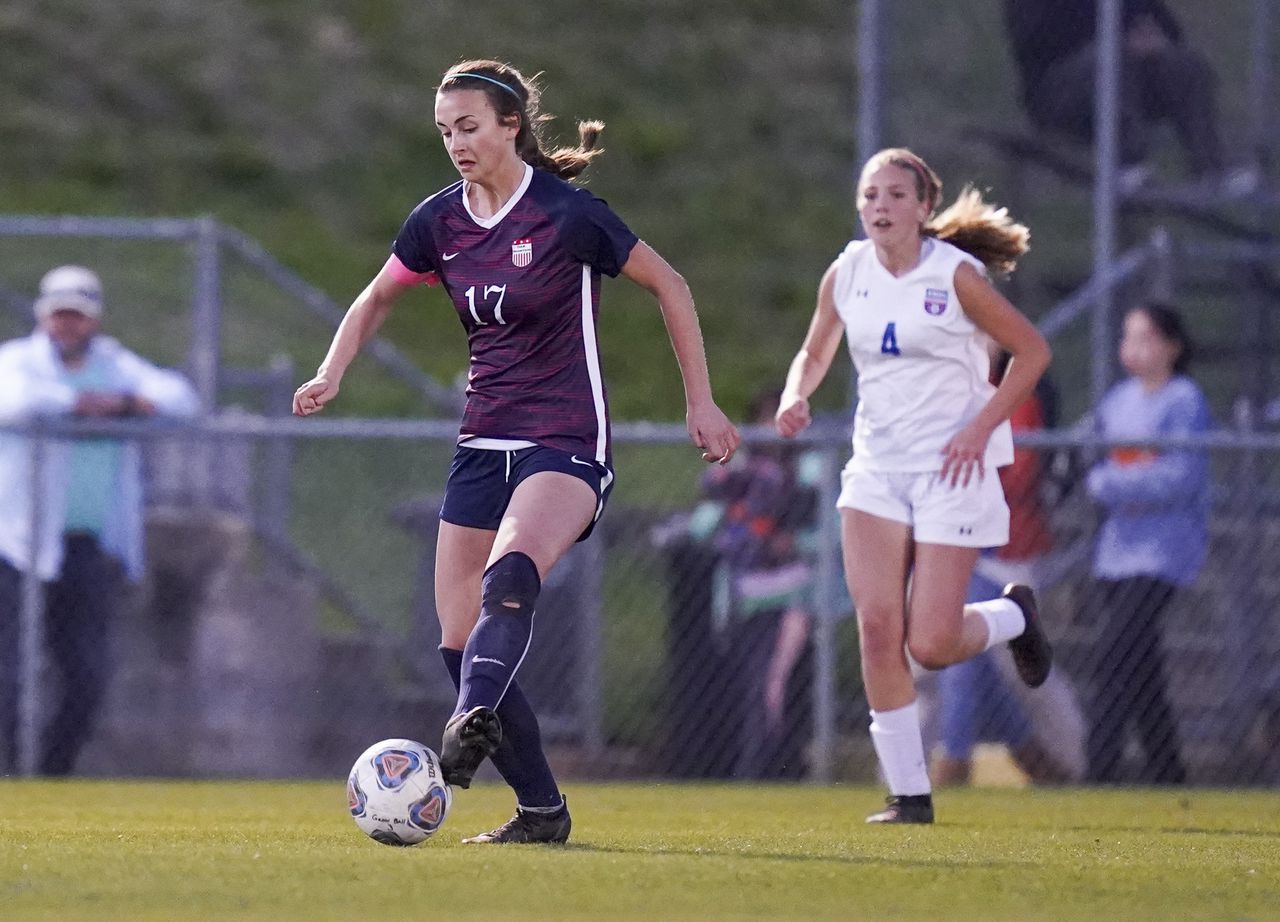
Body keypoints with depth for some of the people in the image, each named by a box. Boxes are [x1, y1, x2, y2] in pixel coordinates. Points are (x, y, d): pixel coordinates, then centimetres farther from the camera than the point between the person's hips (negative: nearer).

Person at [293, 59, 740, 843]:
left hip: (567, 445, -7)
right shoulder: (440, 221, 5)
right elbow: (378, 298, 22)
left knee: (509, 576, -36)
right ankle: (541, 809, 9)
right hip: (484, 445, 7)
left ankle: (473, 724, -57)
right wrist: (330, 376, 6)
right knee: (460, 643, 0)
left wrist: (701, 402, -1)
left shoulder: (567, 213, -11)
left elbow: (669, 286, -1)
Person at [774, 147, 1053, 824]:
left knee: (931, 645, -9)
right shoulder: (846, 274, 3)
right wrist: (795, 397, -4)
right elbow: (815, 352, 19)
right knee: (877, 628, -10)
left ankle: (1013, 616, 26)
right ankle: (909, 792, 0)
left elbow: (1032, 351, -3)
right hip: (877, 465, 4)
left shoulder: (955, 275, -10)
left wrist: (981, 428, -13)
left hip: (952, 468, -4)